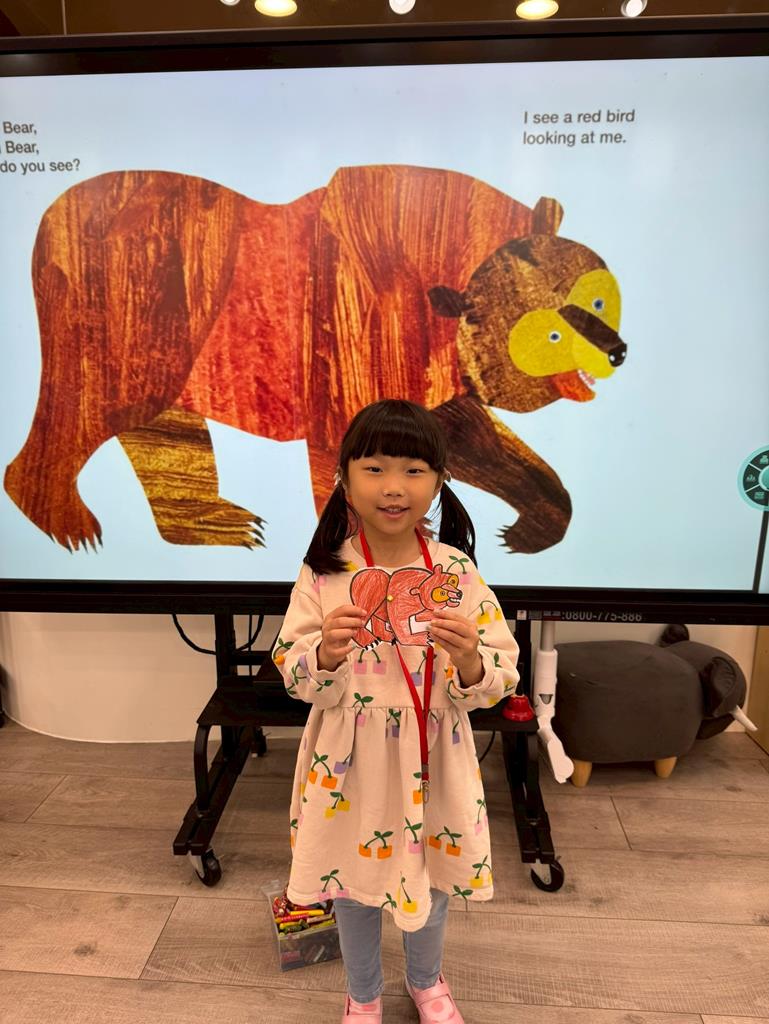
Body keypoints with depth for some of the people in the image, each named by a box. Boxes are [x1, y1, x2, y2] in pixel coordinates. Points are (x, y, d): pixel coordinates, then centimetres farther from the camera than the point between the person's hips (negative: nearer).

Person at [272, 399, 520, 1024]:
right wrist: (325, 655, -31)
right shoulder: (324, 571, -12)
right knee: (353, 876, 20)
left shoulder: (456, 570, -11)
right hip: (351, 759, 0)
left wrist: (471, 661, -32)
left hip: (434, 757, 1)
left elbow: (499, 678, -11)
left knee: (436, 872, 22)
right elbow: (297, 679, -10)